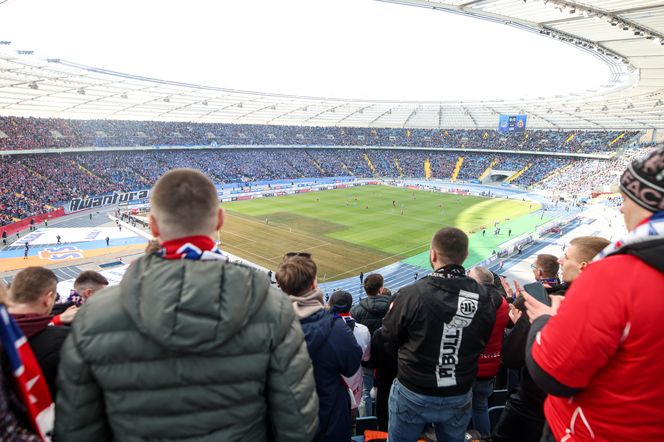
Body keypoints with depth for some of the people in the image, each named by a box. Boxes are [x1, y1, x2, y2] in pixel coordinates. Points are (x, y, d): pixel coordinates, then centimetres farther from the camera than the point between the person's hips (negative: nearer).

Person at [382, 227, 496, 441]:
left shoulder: (410, 295, -24)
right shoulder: (483, 297, -14)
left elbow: (390, 337, -8)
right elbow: (482, 343, 3)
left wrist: (394, 310, 11)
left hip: (413, 395, -2)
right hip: (459, 397, 3)